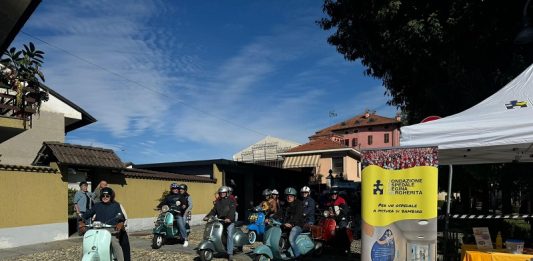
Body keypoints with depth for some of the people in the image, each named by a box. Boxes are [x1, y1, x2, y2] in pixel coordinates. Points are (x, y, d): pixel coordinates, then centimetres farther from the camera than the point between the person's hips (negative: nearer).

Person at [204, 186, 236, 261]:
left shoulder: (231, 201, 0)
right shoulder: (218, 202, 19)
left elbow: (232, 210, -14)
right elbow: (214, 210, 11)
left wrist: (229, 218, -31)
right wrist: (207, 216, -6)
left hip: (229, 221, -6)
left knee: (229, 235, -19)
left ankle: (230, 253, -18)